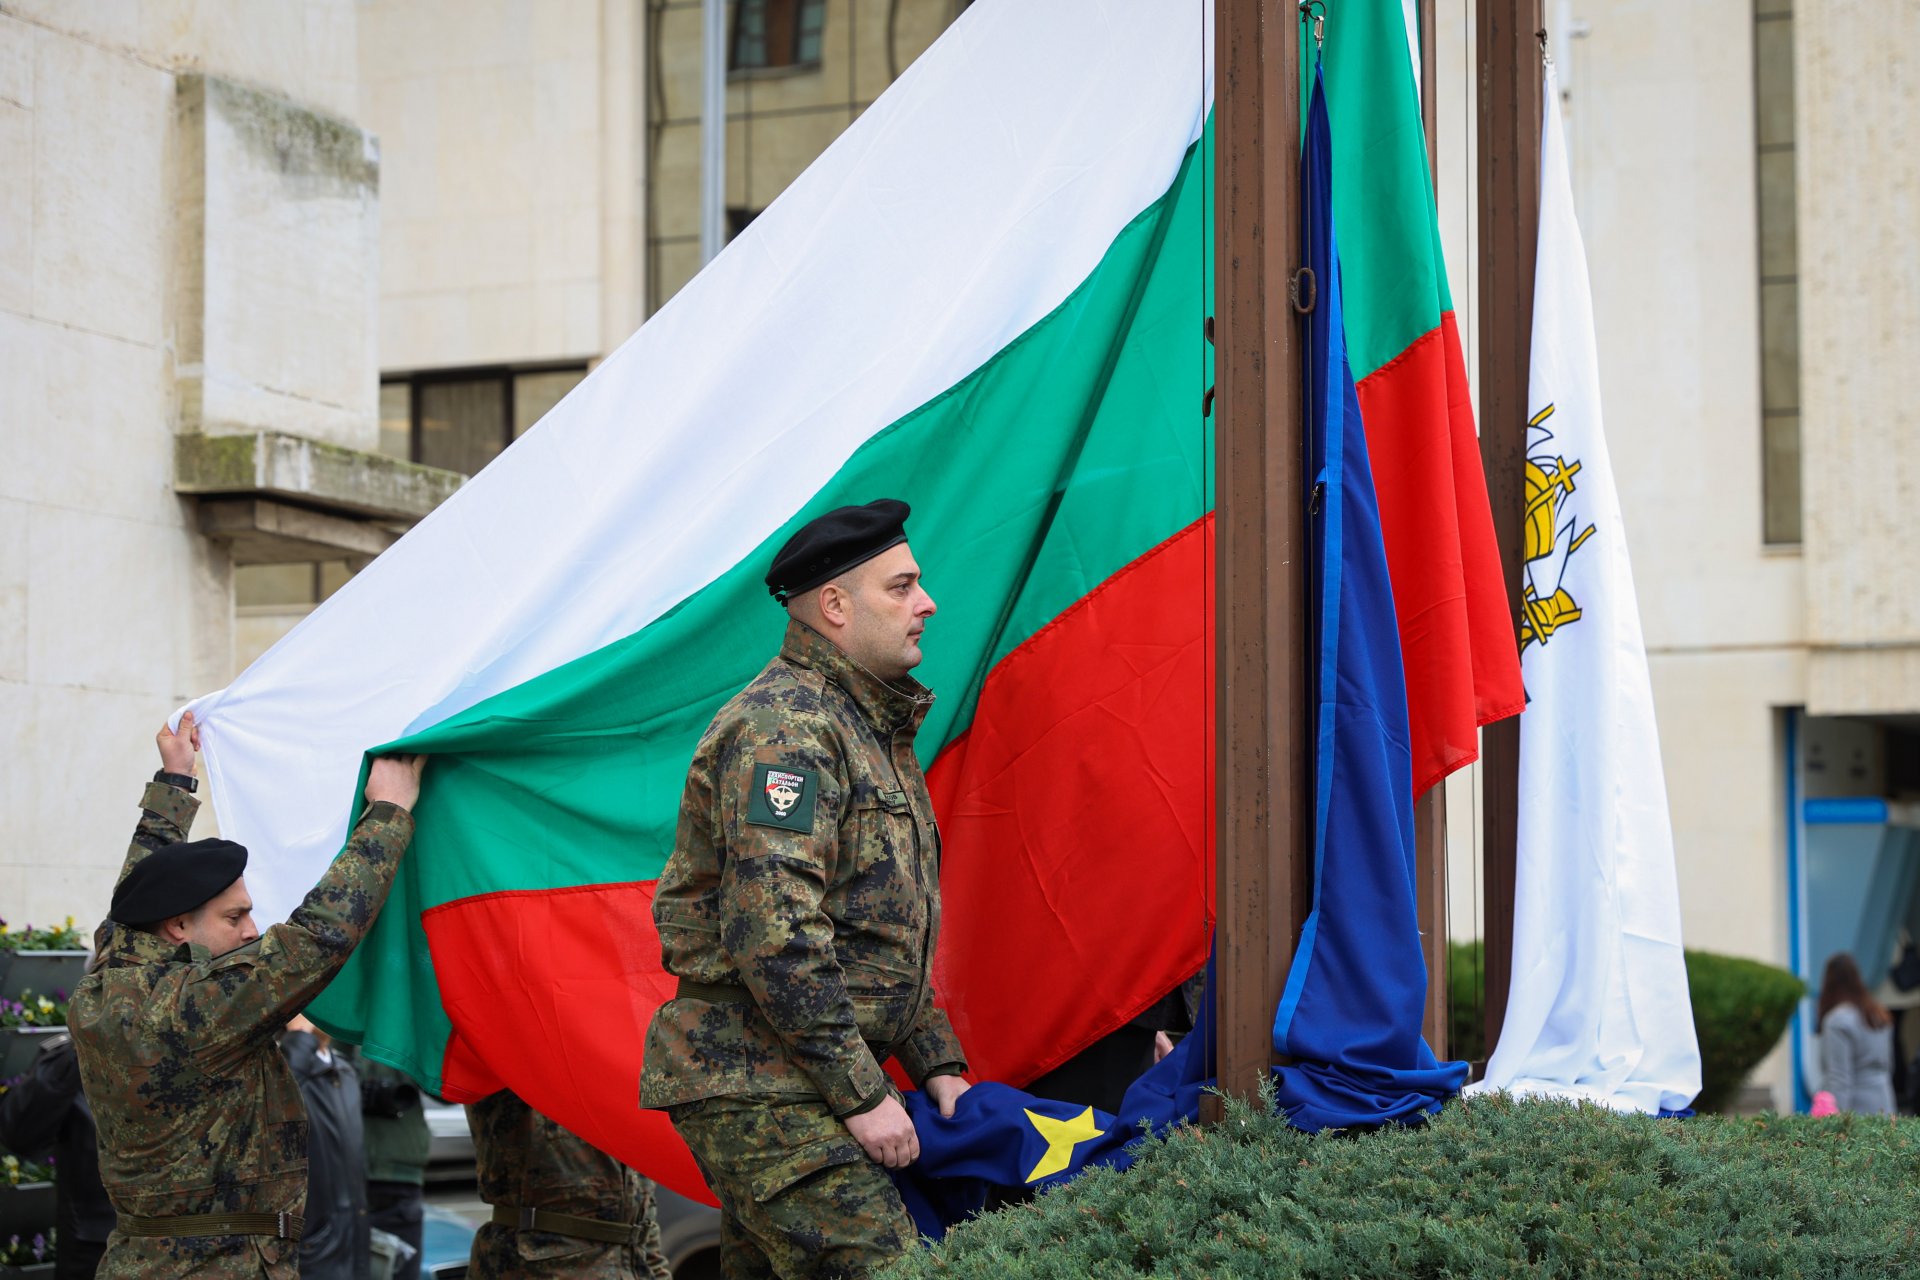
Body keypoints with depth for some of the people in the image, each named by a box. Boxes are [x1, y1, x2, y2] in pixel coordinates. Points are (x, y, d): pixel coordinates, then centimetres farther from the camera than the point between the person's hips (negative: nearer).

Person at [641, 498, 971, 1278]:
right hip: (759, 1085, -10)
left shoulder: (874, 729, 20)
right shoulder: (783, 726, -14)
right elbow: (774, 933, -22)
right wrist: (860, 1095, -19)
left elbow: (892, 936, 27)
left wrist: (937, 1064, 17)